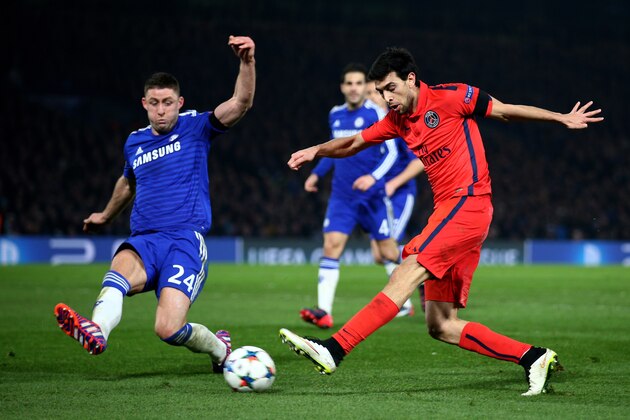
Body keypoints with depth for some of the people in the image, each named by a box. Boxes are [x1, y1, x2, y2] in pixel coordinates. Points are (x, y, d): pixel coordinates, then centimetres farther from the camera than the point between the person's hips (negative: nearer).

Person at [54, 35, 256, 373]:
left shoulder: (195, 127, 6)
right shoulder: (134, 142, 19)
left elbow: (241, 102, -10)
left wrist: (247, 62, -27)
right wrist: (106, 216, 57)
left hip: (185, 238, -4)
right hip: (143, 240, 4)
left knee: (168, 328, -21)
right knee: (121, 268, -35)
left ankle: (219, 346, 13)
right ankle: (97, 331, -65)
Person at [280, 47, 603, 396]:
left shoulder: (449, 98, -2)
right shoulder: (397, 121, 18)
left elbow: (506, 111, 5)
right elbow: (353, 143, 23)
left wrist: (562, 119, 4)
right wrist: (316, 151, 5)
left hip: (468, 203, -9)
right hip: (447, 210, 9)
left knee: (408, 273, -23)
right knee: (440, 325, 2)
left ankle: (334, 350, -35)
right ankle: (533, 358, 6)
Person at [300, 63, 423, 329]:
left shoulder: (375, 114, -8)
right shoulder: (335, 115, 9)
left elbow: (391, 153, -11)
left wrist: (373, 176, -26)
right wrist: (317, 173, 17)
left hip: (372, 196, -4)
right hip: (342, 196, 4)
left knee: (387, 253, 6)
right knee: (331, 245, -13)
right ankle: (323, 312, -20)